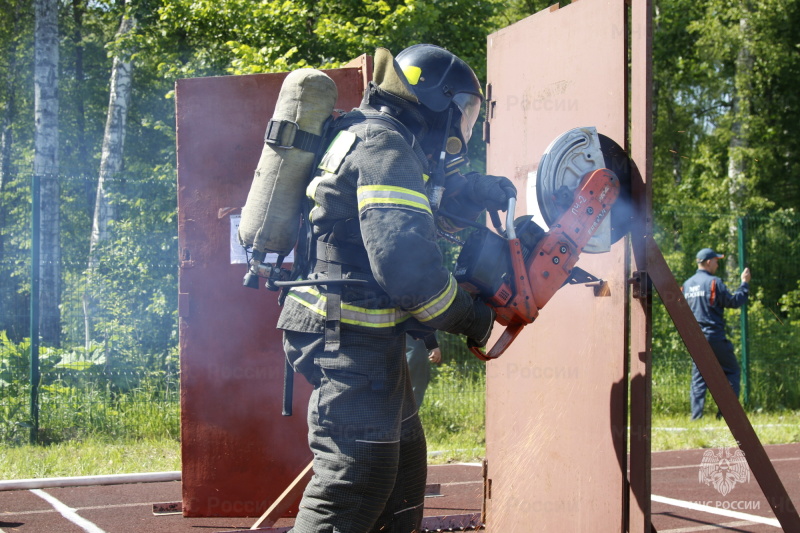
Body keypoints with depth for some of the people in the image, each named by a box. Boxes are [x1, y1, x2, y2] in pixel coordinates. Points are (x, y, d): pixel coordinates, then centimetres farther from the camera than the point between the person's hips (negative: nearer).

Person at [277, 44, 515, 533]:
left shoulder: (379, 141, 16)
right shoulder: (384, 147, -16)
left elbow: (421, 212, 30)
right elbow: (406, 263, -25)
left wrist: (476, 192, 10)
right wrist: (472, 318, -11)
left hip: (370, 342, 11)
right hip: (352, 341, -11)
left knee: (403, 473, 19)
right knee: (352, 484, -11)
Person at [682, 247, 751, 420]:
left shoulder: (687, 285, 11)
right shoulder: (713, 282, -10)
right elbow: (733, 302, -7)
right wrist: (745, 283, 3)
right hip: (714, 336, -6)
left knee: (698, 376, 9)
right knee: (732, 371, 5)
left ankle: (696, 414, 3)